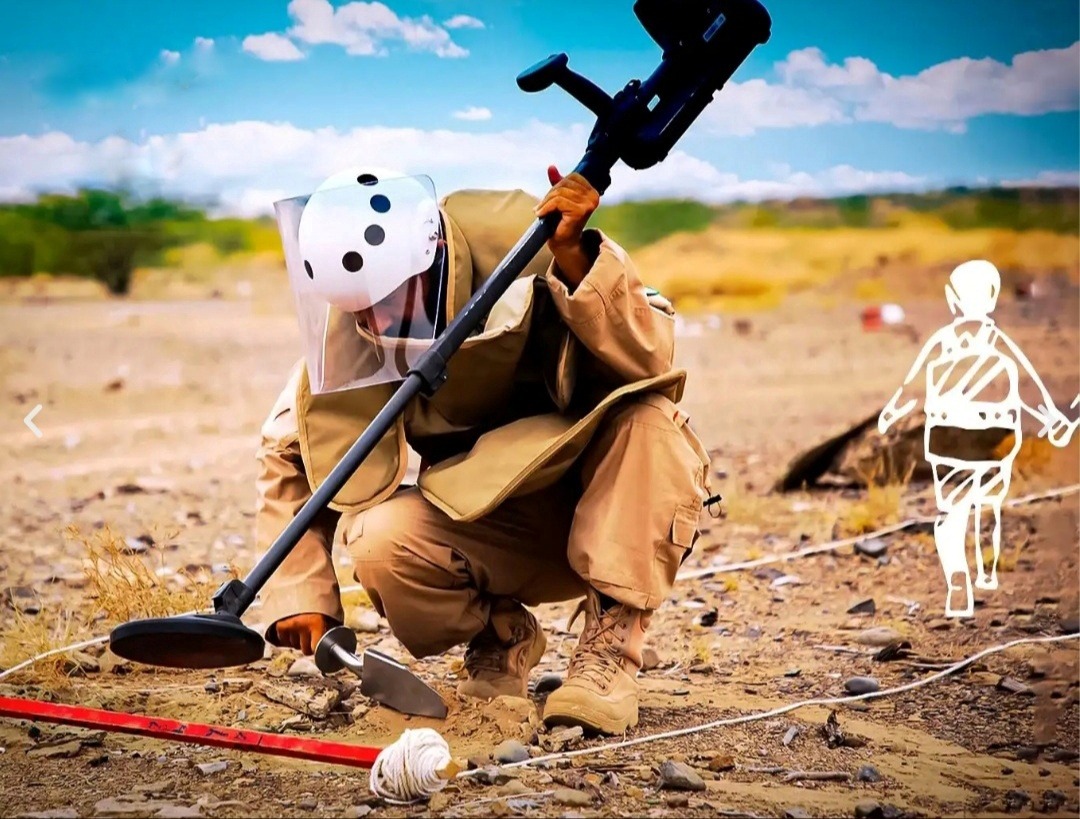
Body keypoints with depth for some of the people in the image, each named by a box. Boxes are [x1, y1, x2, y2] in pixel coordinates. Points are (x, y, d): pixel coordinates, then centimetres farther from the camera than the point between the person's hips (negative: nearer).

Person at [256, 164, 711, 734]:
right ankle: (499, 636, 4)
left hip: (605, 508, -2)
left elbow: (649, 357, -32)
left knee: (644, 415, -33)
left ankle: (610, 647, -22)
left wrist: (575, 259, -44)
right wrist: (302, 594, -5)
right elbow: (288, 453, 2)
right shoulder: (346, 340, -10)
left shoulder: (535, 252, -21)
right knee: (381, 544, -28)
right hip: (497, 525, 2)